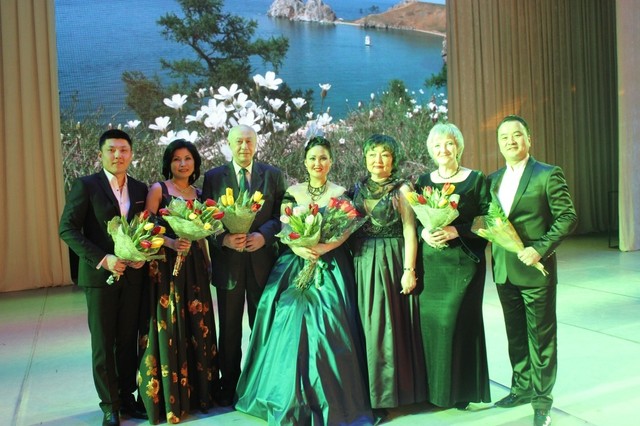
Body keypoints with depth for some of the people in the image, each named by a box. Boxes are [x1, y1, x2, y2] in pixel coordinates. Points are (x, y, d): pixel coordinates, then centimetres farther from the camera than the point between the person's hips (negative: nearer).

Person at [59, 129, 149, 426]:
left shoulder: (140, 189, 8)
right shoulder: (85, 186, -5)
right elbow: (67, 229, -10)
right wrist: (102, 259, -18)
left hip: (133, 275, 4)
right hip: (100, 275, -3)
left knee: (129, 342, 10)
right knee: (103, 344, 5)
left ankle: (127, 397, 25)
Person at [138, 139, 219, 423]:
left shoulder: (199, 194, 13)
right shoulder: (158, 189, -2)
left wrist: (208, 266, 12)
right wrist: (172, 243, -23)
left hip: (195, 267, 5)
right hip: (166, 266, -5)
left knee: (198, 328, 8)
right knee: (170, 329, -1)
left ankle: (199, 391, 22)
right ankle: (171, 398, 11)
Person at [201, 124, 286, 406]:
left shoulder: (273, 175, 5)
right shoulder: (213, 177, 4)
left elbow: (281, 214, -1)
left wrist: (263, 235, -18)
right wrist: (224, 239, -18)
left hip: (263, 259, 0)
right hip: (228, 261, 0)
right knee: (229, 328, 9)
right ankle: (229, 386, 22)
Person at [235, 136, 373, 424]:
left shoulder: (340, 193, 4)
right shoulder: (292, 192, 9)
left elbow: (344, 231, -4)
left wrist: (320, 249, -20)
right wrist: (299, 249, -16)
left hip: (329, 266, -2)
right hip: (294, 266, 2)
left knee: (326, 329, -8)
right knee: (291, 329, -2)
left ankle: (330, 398, 6)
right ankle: (292, 399, 12)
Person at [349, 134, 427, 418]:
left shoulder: (401, 189, -1)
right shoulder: (358, 189, 11)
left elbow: (409, 232, -6)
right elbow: (349, 230, 13)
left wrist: (409, 270, -13)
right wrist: (351, 264, 4)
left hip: (392, 263, -4)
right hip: (363, 264, 4)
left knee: (390, 326, 1)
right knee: (367, 326, 9)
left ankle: (389, 392, 14)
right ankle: (370, 392, 21)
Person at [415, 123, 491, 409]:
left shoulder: (476, 180, -1)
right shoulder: (424, 181, 10)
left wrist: (456, 230, -18)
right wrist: (424, 232, -9)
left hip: (464, 262, -3)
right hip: (431, 263, 3)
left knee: (459, 320, -2)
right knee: (430, 321, 4)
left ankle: (462, 389, 16)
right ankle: (435, 387, 21)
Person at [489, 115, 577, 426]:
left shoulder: (548, 175, -6)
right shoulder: (493, 179, 12)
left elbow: (567, 217, -10)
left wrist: (541, 248, -19)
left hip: (535, 269, -5)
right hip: (504, 271, 6)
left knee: (541, 336, 6)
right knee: (515, 334, 16)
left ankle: (542, 398, 19)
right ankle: (522, 387, 32)